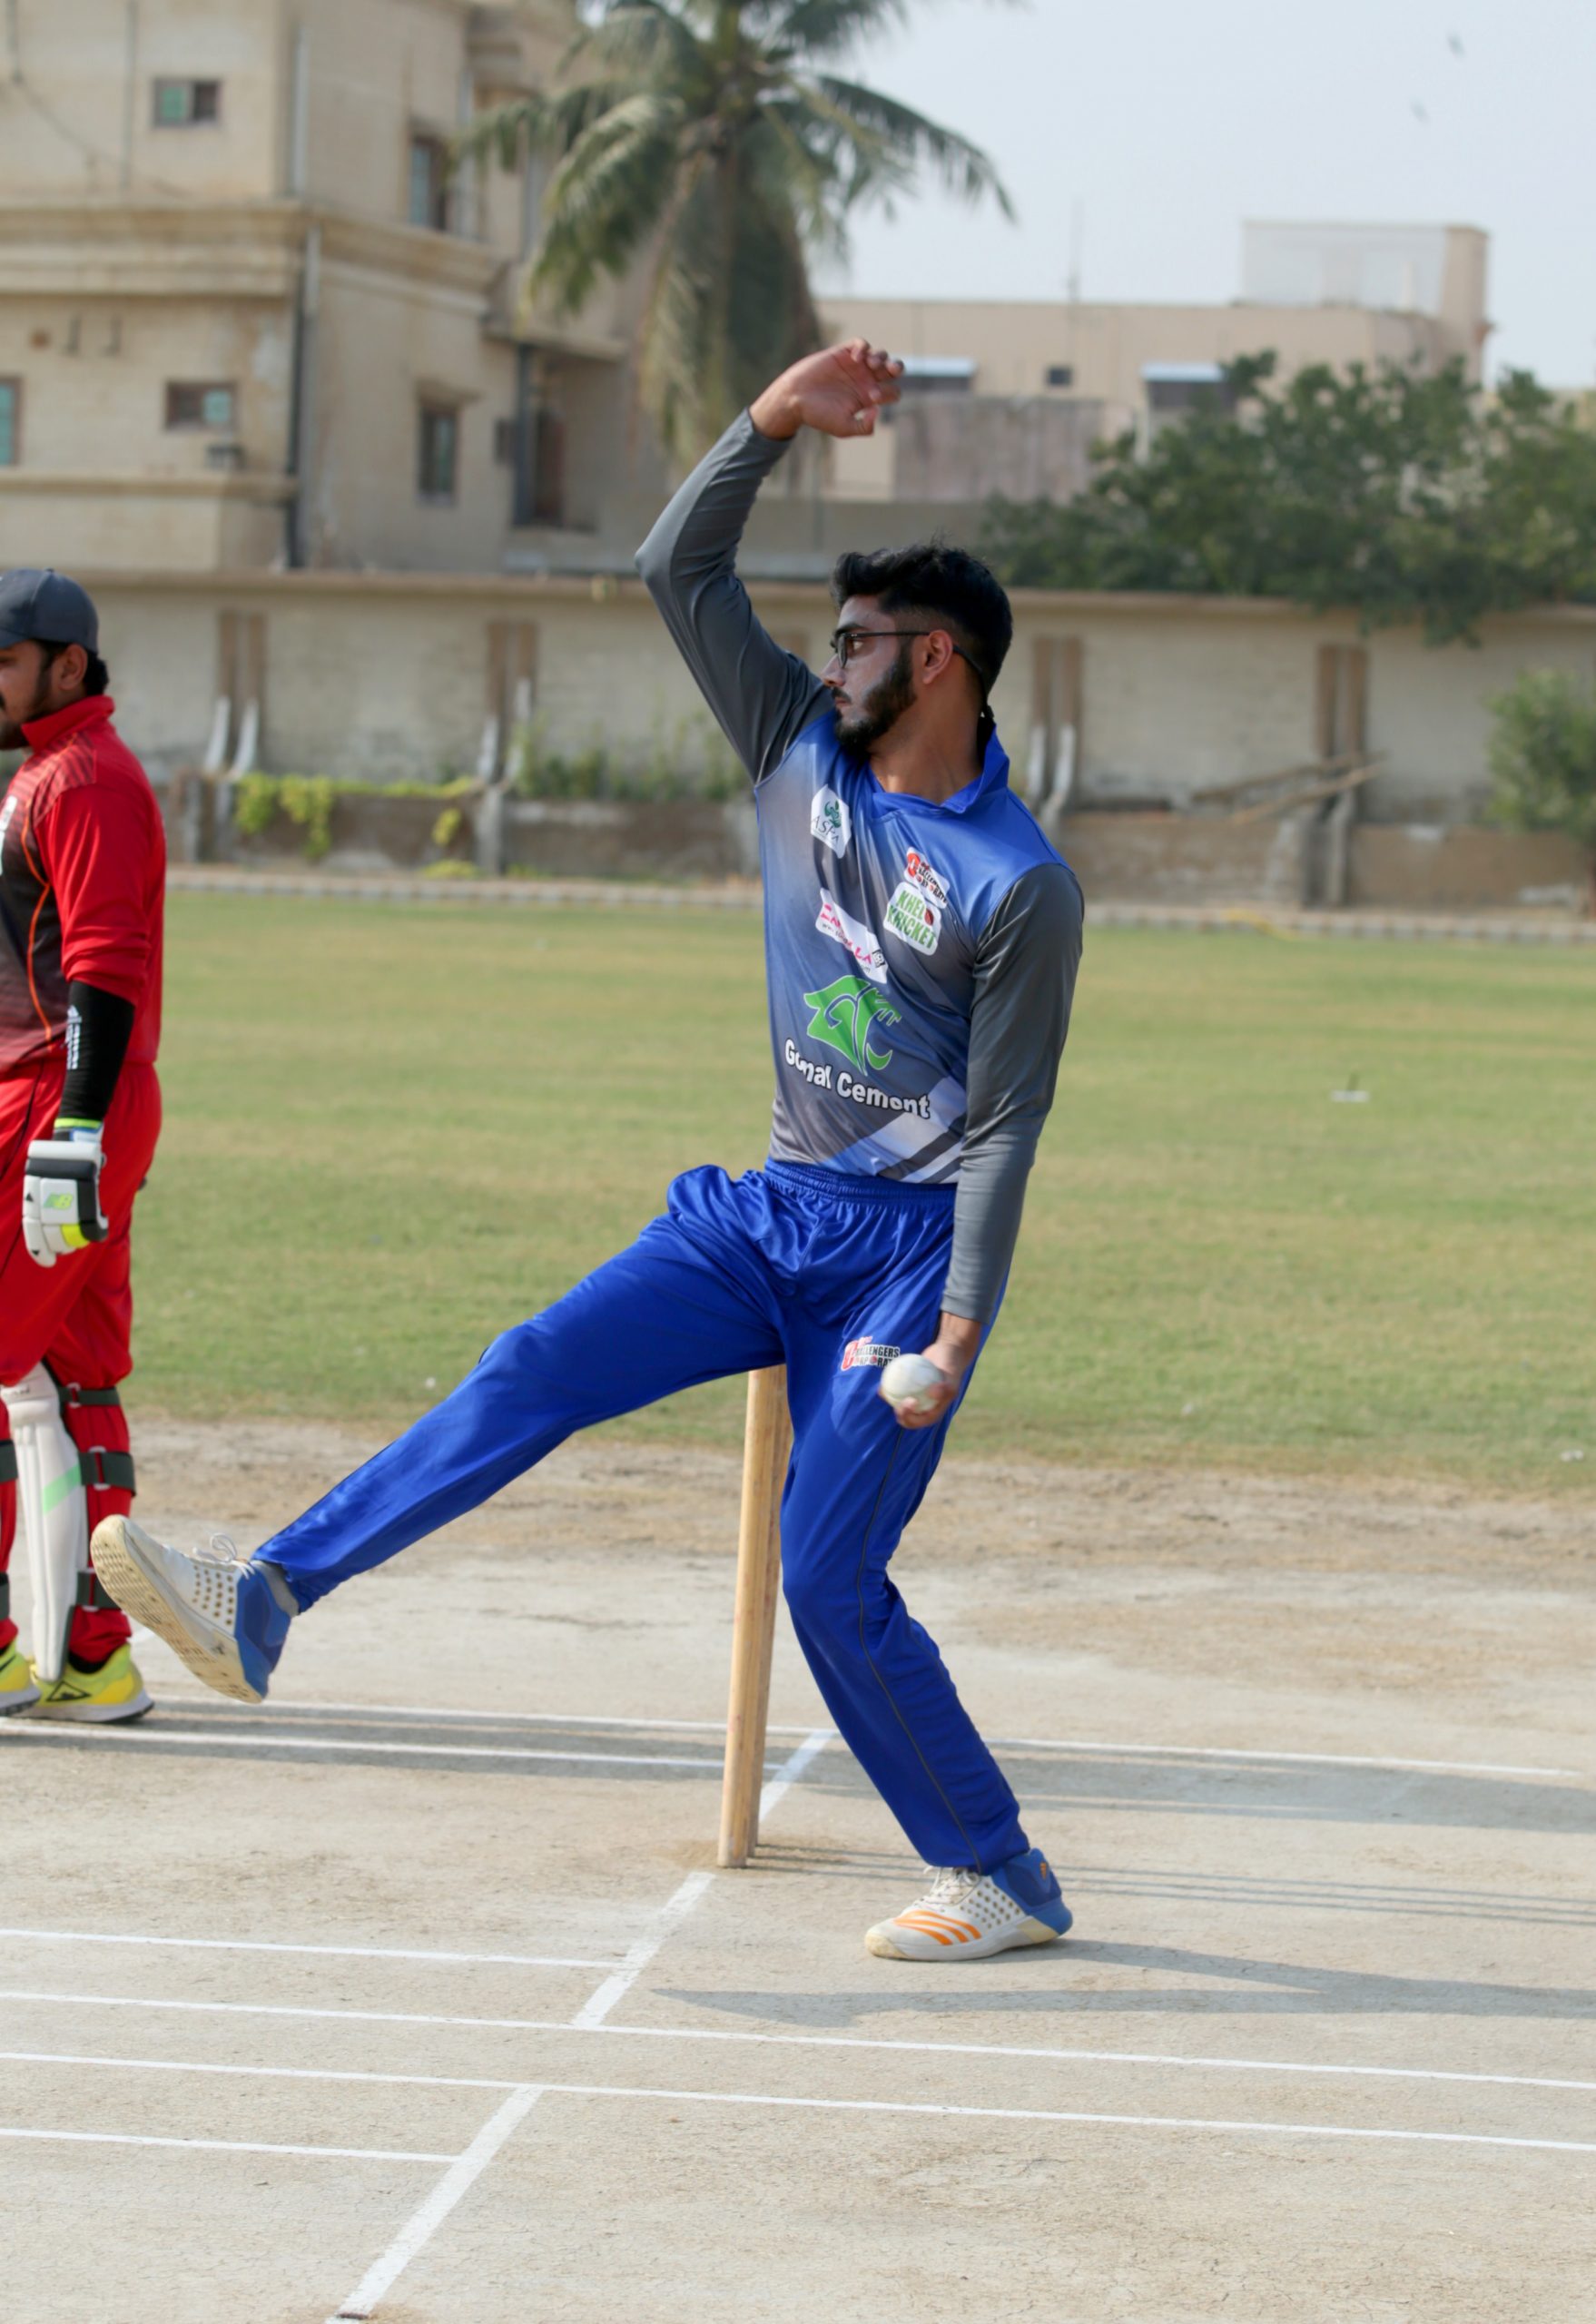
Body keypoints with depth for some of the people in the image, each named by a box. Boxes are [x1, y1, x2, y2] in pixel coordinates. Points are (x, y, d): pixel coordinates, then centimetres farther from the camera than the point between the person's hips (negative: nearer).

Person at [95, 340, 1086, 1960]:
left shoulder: (1020, 887, -13)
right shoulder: (802, 750, 5)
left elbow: (1004, 1128, -14)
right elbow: (679, 570, 4)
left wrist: (958, 1330, -20)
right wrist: (776, 421, -7)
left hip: (902, 1247, -6)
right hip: (767, 1214, 6)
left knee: (830, 1580, -10)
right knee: (538, 1373, -12)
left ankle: (1001, 1880, 4)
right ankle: (261, 1605, -19)